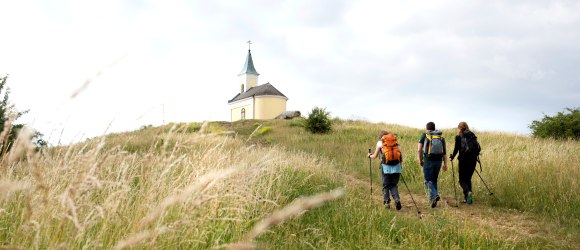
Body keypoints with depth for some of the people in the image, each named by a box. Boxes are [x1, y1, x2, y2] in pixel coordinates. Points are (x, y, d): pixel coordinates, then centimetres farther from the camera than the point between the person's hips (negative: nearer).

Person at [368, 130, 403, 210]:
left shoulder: (380, 142, 9)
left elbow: (375, 156, 14)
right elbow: (401, 154, 6)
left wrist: (370, 155, 34)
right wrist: (400, 163, 18)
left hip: (386, 167, -2)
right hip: (396, 166, 2)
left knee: (386, 186, 9)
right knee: (394, 185, 12)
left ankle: (387, 202, 7)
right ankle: (397, 200, -8)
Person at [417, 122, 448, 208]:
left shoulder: (424, 135, 3)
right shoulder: (441, 137, 12)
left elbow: (419, 150, -3)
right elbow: (444, 152, 7)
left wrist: (420, 160, 8)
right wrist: (445, 164, 8)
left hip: (428, 160, -4)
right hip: (438, 160, 4)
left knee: (428, 180, 1)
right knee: (434, 180, 16)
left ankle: (435, 195, -22)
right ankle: (432, 199, 17)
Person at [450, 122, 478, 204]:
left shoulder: (459, 136, -3)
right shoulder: (473, 135, 10)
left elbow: (456, 148, -6)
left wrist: (452, 156, 10)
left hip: (463, 160, -5)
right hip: (473, 159, 5)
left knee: (462, 179, 4)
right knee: (468, 178, 17)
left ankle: (468, 192, -25)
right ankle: (467, 198, 15)